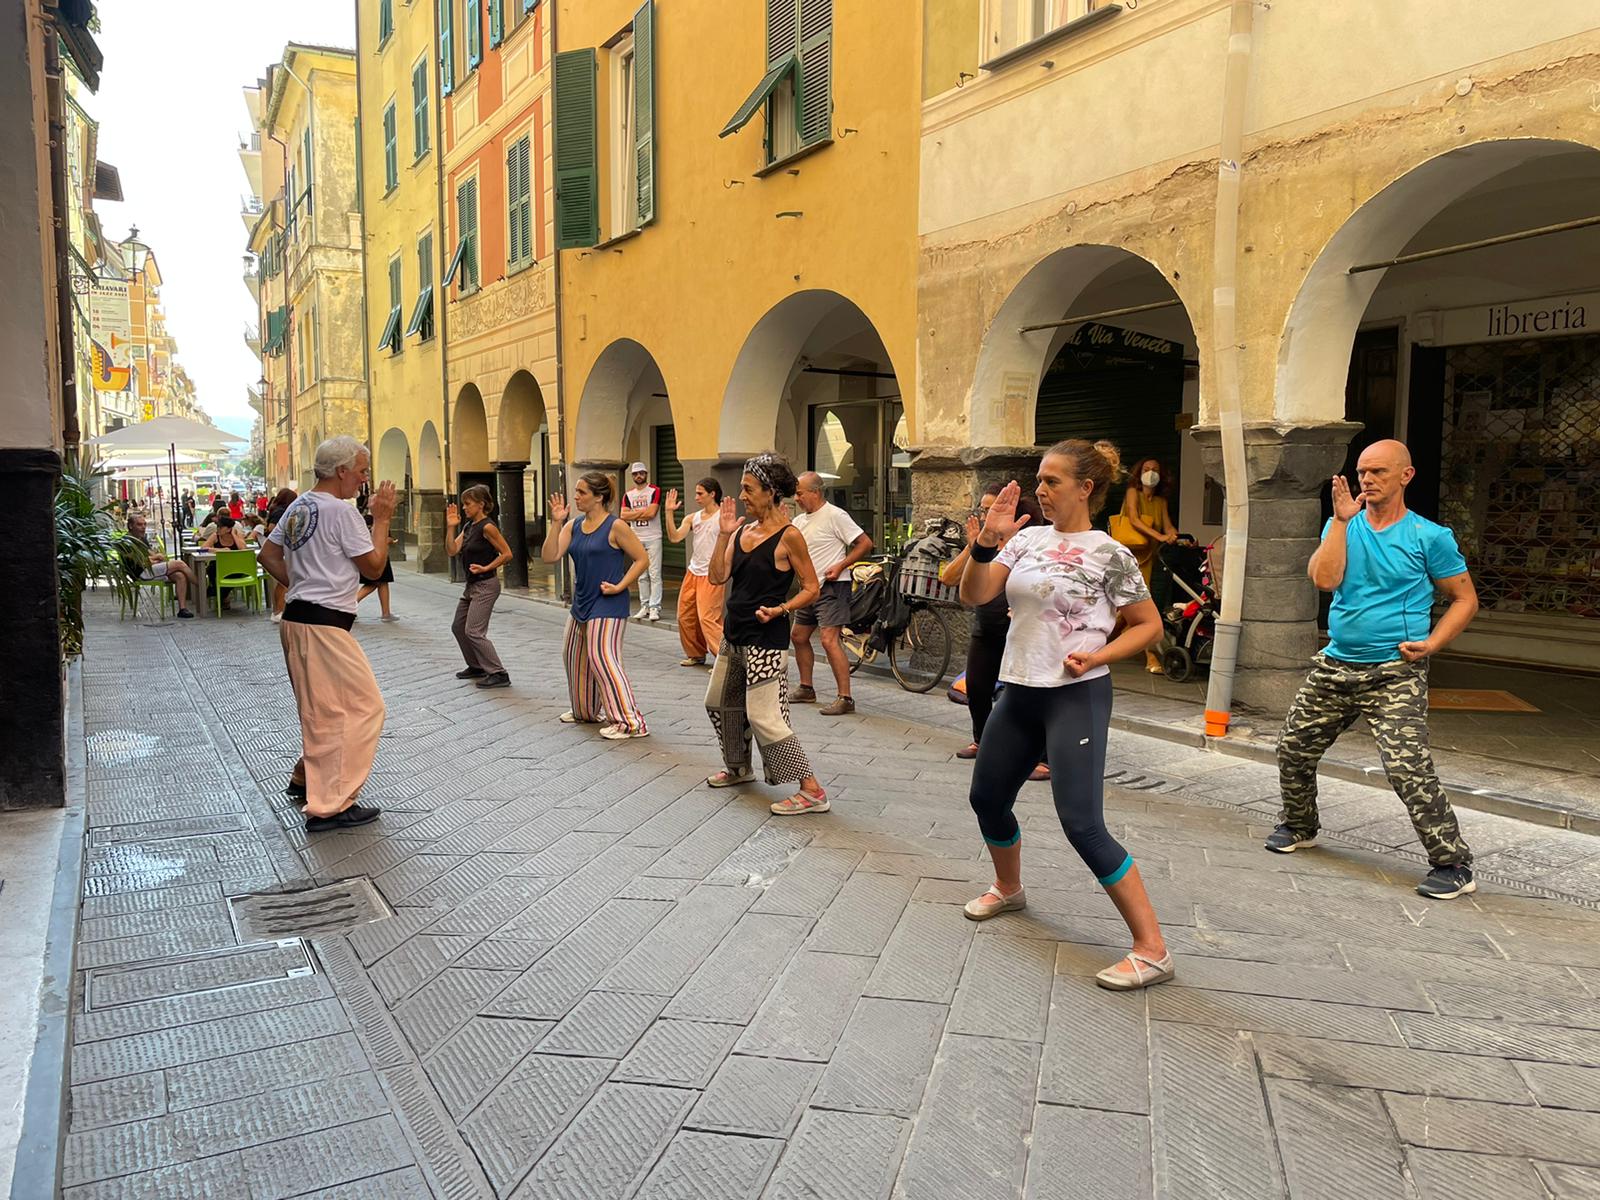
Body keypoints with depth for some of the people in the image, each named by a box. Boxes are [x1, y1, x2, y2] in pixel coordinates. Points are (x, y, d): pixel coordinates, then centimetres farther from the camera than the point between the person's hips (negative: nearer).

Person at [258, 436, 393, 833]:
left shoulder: (298, 506, 14)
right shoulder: (342, 510, -14)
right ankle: (331, 807, -7)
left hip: (296, 618, 10)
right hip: (324, 625, -10)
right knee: (364, 707, -7)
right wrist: (381, 519, -3)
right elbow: (374, 566, -10)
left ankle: (305, 779, 35)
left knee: (320, 709, 23)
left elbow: (268, 554, 21)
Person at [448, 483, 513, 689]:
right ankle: (477, 667, 30)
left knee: (473, 631, -13)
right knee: (458, 627, 18)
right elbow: (452, 550, 4)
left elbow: (507, 554, -17)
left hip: (485, 585, -10)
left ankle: (499, 674, -10)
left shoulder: (487, 527, -15)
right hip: (472, 585, 10)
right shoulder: (469, 526, 11)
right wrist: (451, 527, -3)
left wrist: (486, 568, -19)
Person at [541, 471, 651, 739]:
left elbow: (642, 559, -10)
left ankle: (630, 721, -10)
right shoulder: (573, 525, 6)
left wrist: (619, 586, -16)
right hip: (582, 604, 8)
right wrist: (556, 522, -11)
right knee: (575, 656, 19)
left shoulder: (615, 527, -12)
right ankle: (583, 711, 39)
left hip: (607, 605, -8)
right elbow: (550, 556, -3)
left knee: (602, 659, -15)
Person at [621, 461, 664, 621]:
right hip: (637, 539, 5)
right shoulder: (628, 495, 11)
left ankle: (655, 608, -6)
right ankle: (644, 606, 15)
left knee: (655, 574, -6)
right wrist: (643, 511, -9)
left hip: (653, 538, -5)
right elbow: (624, 515, -1)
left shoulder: (655, 491, -3)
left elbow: (651, 512, -15)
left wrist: (634, 514, -5)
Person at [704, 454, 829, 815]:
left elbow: (811, 588, -9)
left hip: (766, 639, -8)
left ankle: (812, 791, -7)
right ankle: (738, 768, 42)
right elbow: (718, 576, 1)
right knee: (718, 703, 21)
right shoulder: (742, 529, 6)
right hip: (734, 634, 8)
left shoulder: (788, 535, -12)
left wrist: (780, 609, -22)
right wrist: (723, 534, -6)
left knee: (763, 717, -12)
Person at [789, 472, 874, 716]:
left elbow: (866, 543, -14)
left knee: (829, 640, -16)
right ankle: (806, 689, 28)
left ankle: (845, 698, -14)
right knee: (799, 637, 15)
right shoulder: (799, 521, 12)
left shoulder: (835, 516, -13)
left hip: (832, 587, -9)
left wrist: (840, 566, -19)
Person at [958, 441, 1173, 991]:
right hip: (1019, 692, 7)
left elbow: (1149, 625, -1)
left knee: (1082, 824, -14)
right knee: (987, 798, 17)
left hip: (1076, 697, -6)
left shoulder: (1109, 554, -8)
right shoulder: (1027, 539, 5)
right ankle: (1009, 889, 46)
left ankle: (1152, 950, -3)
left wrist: (1095, 657, -15)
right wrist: (988, 541, -20)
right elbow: (973, 595, -4)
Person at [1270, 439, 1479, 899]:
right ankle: (1298, 827, 37)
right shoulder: (1342, 525, 6)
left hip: (1394, 675, -5)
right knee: (1294, 749, 13)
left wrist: (1431, 643, -11)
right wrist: (1342, 520, -12)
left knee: (1408, 770, -16)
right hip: (1335, 666, 5)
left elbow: (1465, 599, 3)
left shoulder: (1430, 537, -3)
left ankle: (1453, 866, -1)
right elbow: (1324, 579, -11)